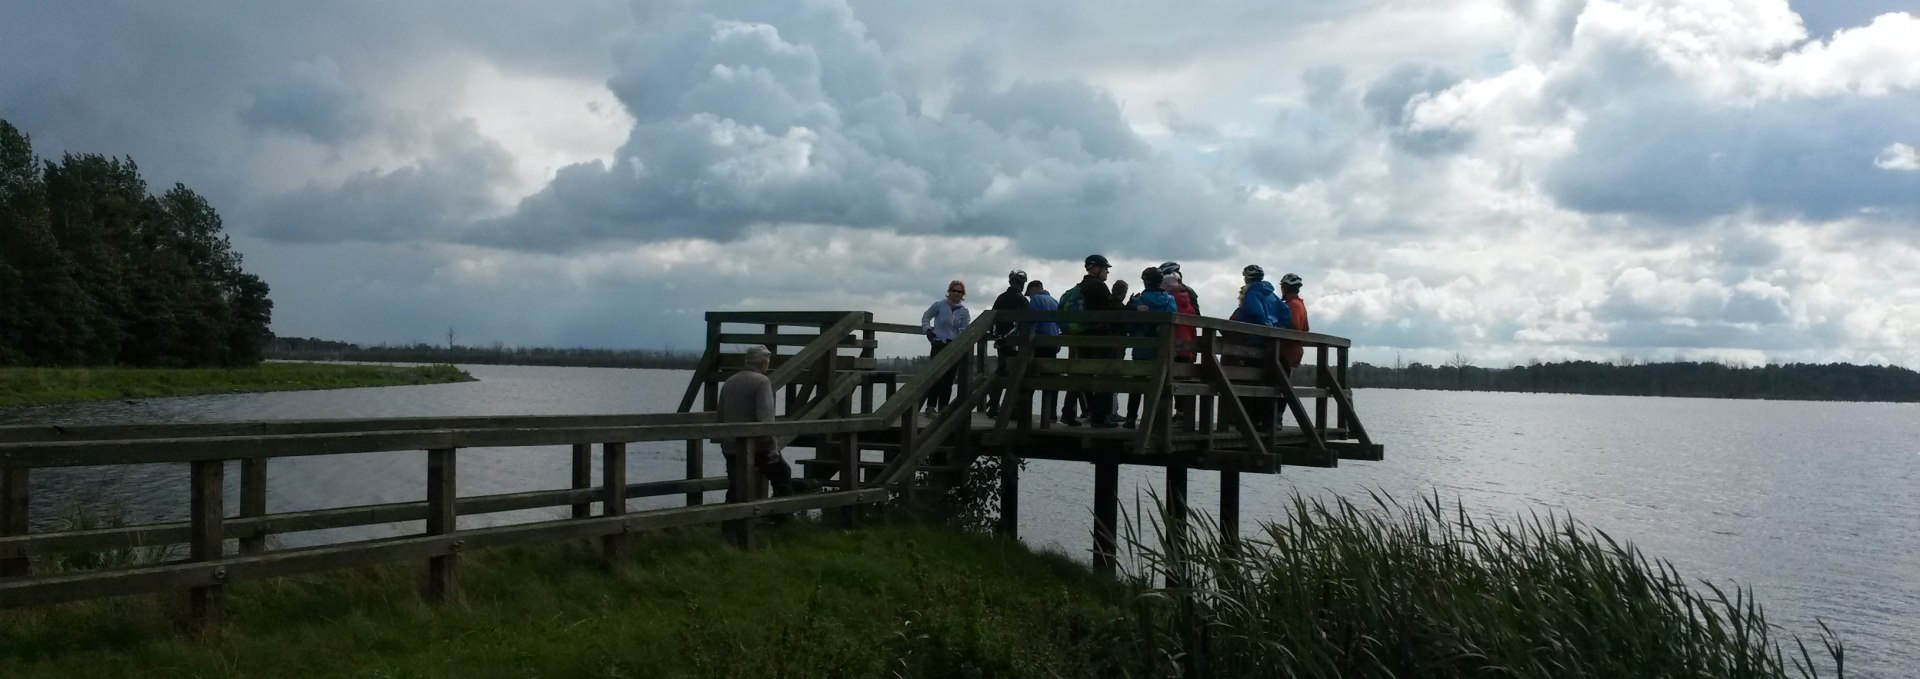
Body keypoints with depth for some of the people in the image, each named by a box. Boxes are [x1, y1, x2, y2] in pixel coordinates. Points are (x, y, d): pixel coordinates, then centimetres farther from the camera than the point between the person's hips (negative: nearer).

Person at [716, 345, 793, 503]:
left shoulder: (729, 383, 13)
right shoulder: (762, 382, -9)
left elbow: (721, 416, 17)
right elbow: (766, 417, -19)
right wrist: (771, 446, -19)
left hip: (731, 446, 6)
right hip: (757, 446, -6)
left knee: (735, 489, 8)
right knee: (783, 475, 13)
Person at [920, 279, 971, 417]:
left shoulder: (964, 311, 5)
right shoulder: (939, 305, -2)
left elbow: (964, 330, 4)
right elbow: (926, 317, 10)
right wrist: (928, 330, -3)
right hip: (939, 345, -3)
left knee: (948, 379, 4)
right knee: (936, 377, -10)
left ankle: (943, 408, 11)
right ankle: (931, 407, -9)